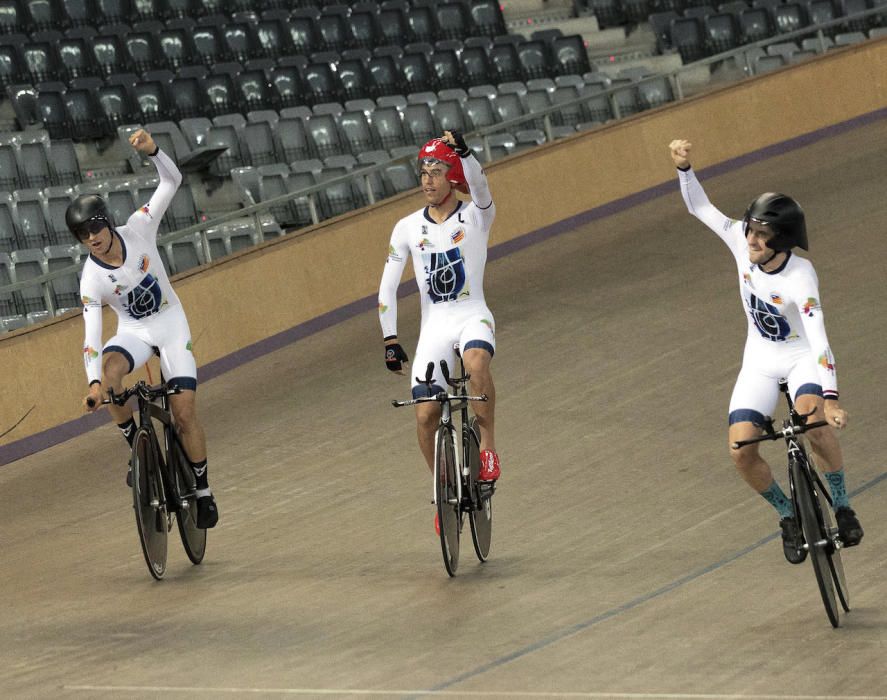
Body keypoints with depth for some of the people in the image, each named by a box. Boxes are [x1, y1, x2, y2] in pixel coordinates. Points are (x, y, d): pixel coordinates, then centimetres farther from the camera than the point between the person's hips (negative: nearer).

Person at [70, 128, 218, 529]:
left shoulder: (138, 230, -19)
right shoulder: (91, 280, -20)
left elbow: (172, 182, -21)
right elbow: (91, 336, -23)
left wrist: (151, 151, -40)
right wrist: (94, 383, -36)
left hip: (170, 325, 0)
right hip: (133, 332, 0)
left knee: (185, 412, -11)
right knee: (110, 367, -35)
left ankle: (203, 491, 7)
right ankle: (137, 447, -15)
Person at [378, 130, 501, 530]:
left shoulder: (475, 216, -4)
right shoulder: (408, 228, 3)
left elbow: (478, 183, -27)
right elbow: (387, 287, 6)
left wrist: (463, 152, -46)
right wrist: (389, 340, 0)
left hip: (472, 317, -3)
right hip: (433, 327, 3)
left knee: (476, 362, -38)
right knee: (425, 415, -10)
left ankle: (487, 447, -21)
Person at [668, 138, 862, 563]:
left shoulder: (800, 278, -31)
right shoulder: (741, 243, -17)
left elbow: (818, 338, -40)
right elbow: (699, 207, -6)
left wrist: (830, 397, -51)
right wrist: (683, 167, -24)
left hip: (802, 357, -4)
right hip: (760, 361, 5)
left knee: (813, 419, -36)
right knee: (741, 450, -14)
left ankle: (842, 507, -13)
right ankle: (789, 516, 12)